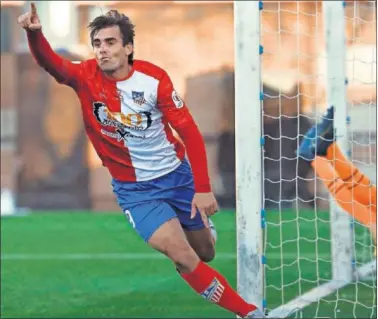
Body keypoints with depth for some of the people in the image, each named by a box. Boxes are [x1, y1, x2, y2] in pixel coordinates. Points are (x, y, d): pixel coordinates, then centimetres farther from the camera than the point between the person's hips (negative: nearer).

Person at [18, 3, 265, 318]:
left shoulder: (154, 78, -15)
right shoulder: (87, 77, -13)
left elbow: (189, 131, -11)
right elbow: (50, 62, -32)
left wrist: (203, 188, -17)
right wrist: (34, 33, -54)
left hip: (178, 175, 1)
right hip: (134, 189, -1)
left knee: (205, 253, 16)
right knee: (183, 258, -18)